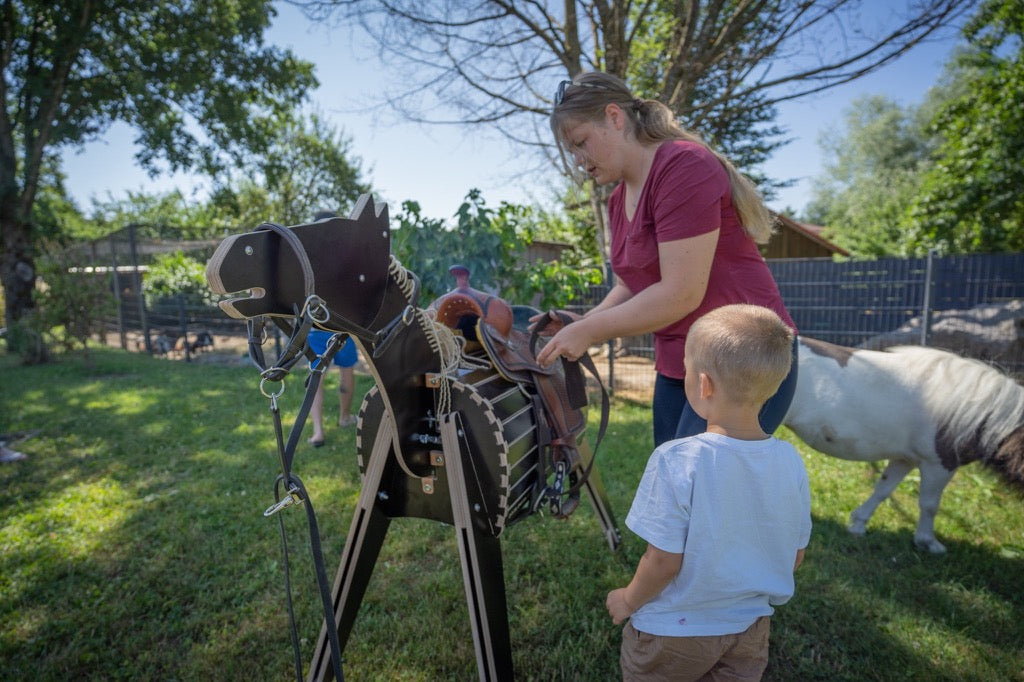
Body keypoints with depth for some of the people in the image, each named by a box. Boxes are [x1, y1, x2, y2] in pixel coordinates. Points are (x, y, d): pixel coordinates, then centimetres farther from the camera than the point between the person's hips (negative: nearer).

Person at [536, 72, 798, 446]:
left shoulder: (683, 167, -17)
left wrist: (588, 332, -17)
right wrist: (579, 326, -3)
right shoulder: (619, 198, 10)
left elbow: (681, 294, -23)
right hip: (676, 365, 8)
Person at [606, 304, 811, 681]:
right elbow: (795, 557, 1)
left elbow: (664, 561, -21)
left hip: (675, 633, -3)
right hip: (750, 630, 4)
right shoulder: (791, 462, -11)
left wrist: (629, 600, -2)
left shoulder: (677, 461, -27)